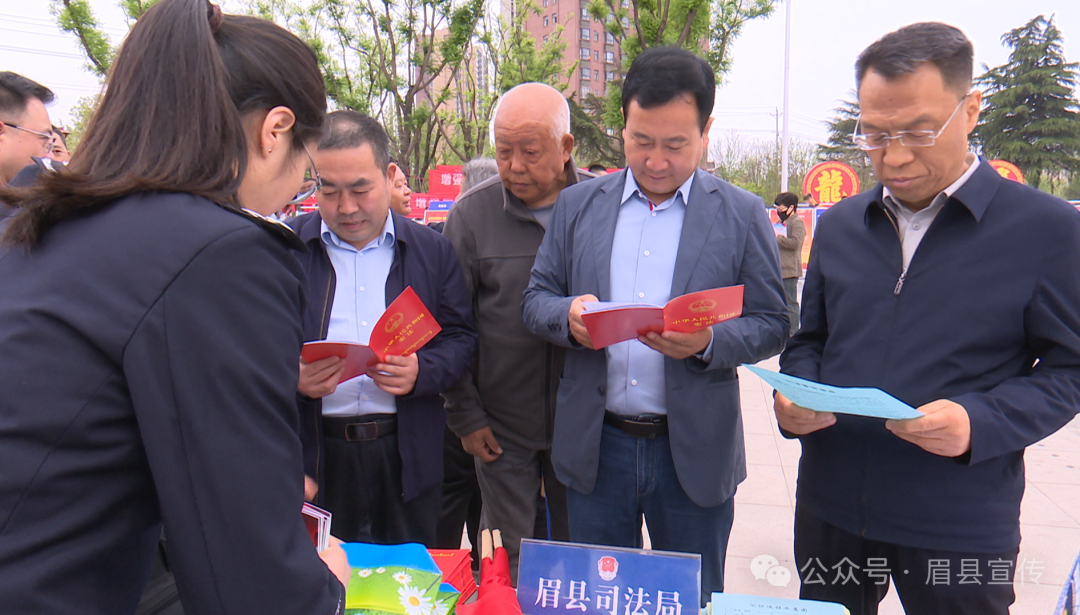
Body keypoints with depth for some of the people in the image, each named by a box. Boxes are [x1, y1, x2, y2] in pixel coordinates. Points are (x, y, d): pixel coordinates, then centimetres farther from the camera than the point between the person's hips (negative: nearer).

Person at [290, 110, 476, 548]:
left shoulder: (433, 251, 6)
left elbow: (460, 337, 5)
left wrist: (421, 372, -14)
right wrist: (291, 378, -18)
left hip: (408, 457, 1)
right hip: (314, 457, 0)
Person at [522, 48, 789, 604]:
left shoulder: (743, 215, 0)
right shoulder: (577, 204, 5)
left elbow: (771, 324, -1)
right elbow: (535, 299, 5)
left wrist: (708, 341, -21)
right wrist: (568, 317, -17)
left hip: (694, 453, -1)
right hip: (595, 447, 2)